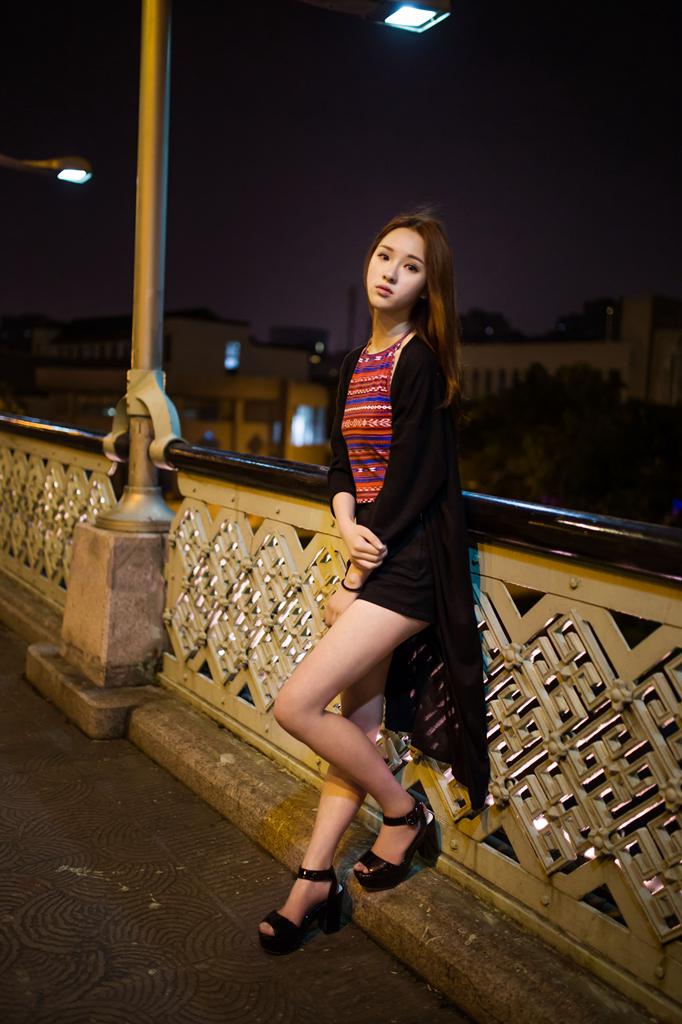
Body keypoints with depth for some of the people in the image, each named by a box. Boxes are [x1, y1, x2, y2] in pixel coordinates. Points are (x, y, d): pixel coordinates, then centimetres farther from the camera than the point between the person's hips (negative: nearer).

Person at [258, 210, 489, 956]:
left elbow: (412, 481, -16)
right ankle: (315, 882, 21)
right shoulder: (355, 365, 14)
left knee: (296, 705, -12)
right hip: (372, 559, 8)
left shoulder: (421, 364, -10)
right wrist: (348, 527, -7)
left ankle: (404, 813, 10)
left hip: (408, 565, -8)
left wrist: (355, 581, -12)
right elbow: (341, 464, 13)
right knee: (357, 718, 11)